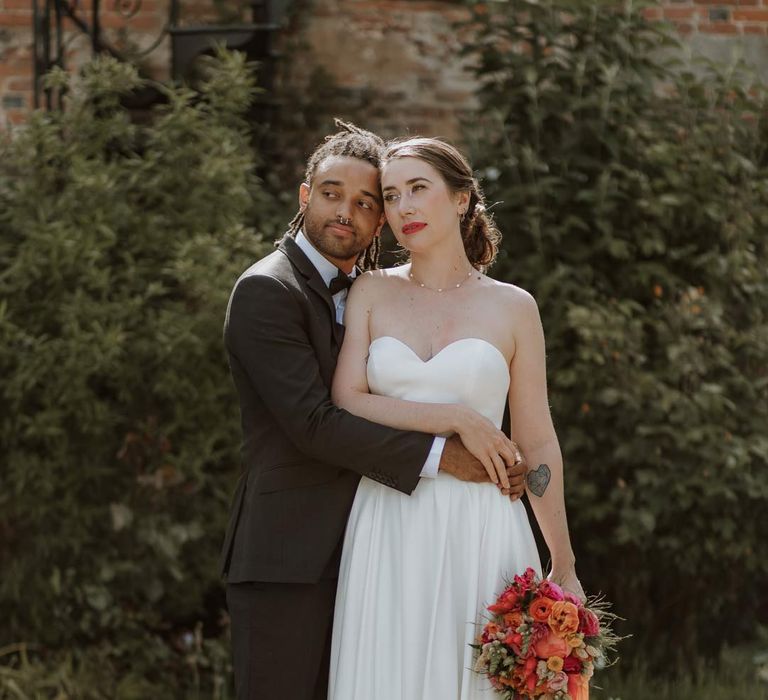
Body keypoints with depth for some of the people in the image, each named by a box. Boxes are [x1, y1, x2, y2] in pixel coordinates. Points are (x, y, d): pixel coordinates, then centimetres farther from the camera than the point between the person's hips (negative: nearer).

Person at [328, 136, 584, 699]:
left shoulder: (512, 307, 6)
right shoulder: (372, 293, 9)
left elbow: (538, 446, 8)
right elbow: (345, 404, -4)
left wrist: (564, 568, 9)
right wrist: (458, 420, -11)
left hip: (480, 535, -1)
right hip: (388, 534, 1)